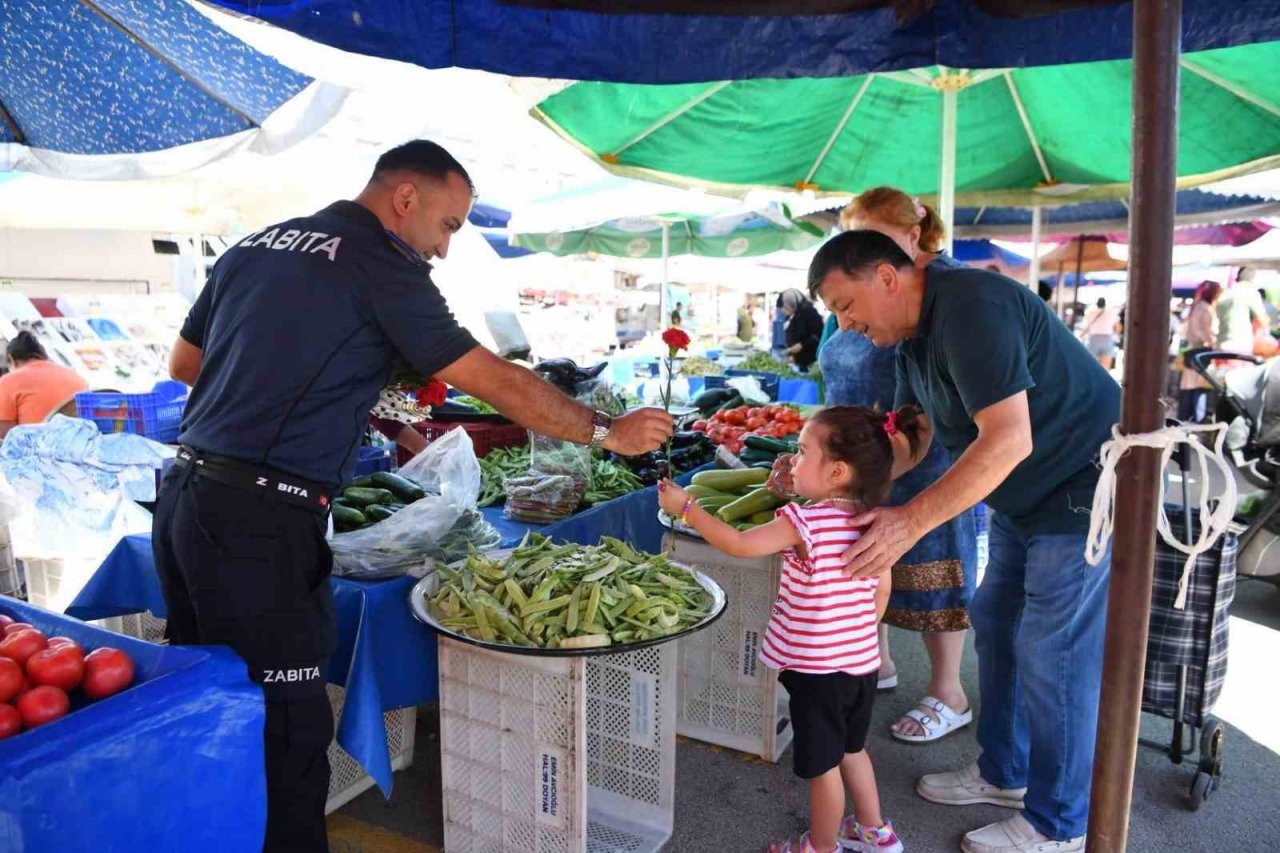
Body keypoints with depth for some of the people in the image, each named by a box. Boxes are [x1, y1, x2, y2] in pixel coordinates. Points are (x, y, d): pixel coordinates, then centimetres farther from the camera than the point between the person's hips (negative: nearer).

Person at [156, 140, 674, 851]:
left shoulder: (254, 244, 15)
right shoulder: (378, 262, -8)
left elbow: (184, 363, 23)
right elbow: (496, 381, -9)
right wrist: (609, 431, -2)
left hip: (186, 492, 9)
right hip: (261, 522, -9)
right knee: (288, 728, 1)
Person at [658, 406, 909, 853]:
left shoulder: (804, 522, -23)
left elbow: (739, 544, -24)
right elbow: (882, 590, 8)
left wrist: (685, 507, -15)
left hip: (817, 669, -7)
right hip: (862, 661, 8)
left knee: (822, 764, 11)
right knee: (851, 748, 27)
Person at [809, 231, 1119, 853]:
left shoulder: (970, 307, -28)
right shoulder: (913, 335, 4)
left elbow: (1008, 440, -34)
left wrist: (909, 522, -36)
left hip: (1084, 486, -10)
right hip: (1024, 495, 10)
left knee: (1052, 653, -3)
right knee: (995, 624, 16)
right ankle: (1004, 774, 34)